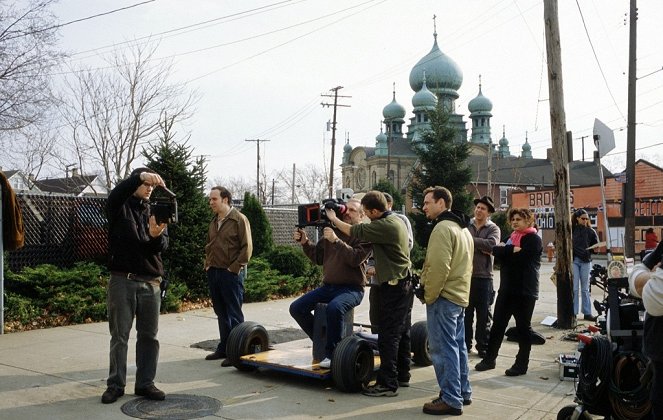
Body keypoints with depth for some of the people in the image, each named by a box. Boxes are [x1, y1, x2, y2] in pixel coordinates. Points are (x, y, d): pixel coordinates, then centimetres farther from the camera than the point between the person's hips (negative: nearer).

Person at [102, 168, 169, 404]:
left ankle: (145, 383, 16)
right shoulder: (120, 208, 3)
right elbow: (116, 194, -23)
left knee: (149, 336, 7)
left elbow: (163, 247, -1)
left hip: (151, 282, 3)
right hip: (123, 280, -3)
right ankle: (116, 384, 13)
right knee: (119, 335, 3)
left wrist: (157, 236, -24)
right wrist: (140, 176, -38)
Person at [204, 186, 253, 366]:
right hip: (213, 272, 7)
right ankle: (223, 348, 23)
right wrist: (208, 264, 12)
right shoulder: (214, 222, 14)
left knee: (234, 314, -3)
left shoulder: (239, 219, -8)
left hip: (231, 273, -7)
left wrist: (234, 268, -14)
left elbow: (247, 248, -12)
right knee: (221, 313, 14)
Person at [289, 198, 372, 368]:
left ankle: (331, 354, -20)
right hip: (328, 286, 7)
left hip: (351, 288, -6)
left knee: (334, 307, -36)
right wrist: (305, 242, 3)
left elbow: (356, 258, -21)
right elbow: (318, 257, 16)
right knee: (296, 308, -6)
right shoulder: (333, 230, 11)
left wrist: (336, 241, -26)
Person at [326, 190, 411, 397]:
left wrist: (334, 219, -1)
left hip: (393, 287, -10)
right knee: (401, 332, 16)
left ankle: (388, 384, -2)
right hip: (404, 283, 10)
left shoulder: (385, 226, -20)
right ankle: (402, 376, 25)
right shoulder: (396, 221, 11)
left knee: (388, 336, -6)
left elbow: (354, 231, -16)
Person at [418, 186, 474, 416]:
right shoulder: (462, 228, 17)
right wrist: (455, 291, 19)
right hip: (460, 295, 10)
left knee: (443, 349, -5)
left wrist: (429, 296, -13)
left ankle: (451, 400, -1)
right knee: (457, 346, 16)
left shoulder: (442, 228, -16)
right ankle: (463, 392, 24)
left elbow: (438, 268, -23)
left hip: (444, 296, -10)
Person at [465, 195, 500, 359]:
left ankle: (483, 347, 16)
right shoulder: (466, 226, 7)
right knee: (465, 313, 8)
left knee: (483, 315, 6)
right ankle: (465, 344, 19)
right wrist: (481, 247, -14)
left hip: (484, 277, -1)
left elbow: (491, 244, -18)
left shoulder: (493, 229, 2)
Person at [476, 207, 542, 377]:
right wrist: (512, 250, -13)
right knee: (497, 324, 9)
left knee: (523, 327, 4)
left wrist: (505, 251, -6)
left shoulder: (533, 239, -7)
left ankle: (522, 364, 13)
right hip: (507, 289, 7)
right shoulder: (512, 237, 17)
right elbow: (496, 250, 3)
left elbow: (519, 257, -19)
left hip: (524, 291, -7)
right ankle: (489, 359, 17)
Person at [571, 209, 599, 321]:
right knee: (574, 288, -1)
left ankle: (587, 313, 12)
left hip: (586, 261, 2)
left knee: (585, 288, 8)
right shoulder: (571, 230, 2)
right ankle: (573, 313, 3)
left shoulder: (590, 231, 7)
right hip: (573, 260, -2)